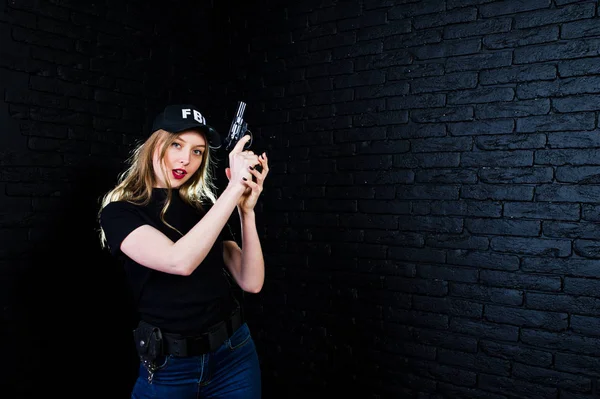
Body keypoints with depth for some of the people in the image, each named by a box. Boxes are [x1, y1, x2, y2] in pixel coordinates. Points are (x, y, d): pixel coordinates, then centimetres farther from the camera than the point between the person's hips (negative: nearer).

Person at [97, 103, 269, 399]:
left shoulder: (206, 205, 2)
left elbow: (251, 283, -6)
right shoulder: (120, 212, -9)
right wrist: (234, 187, -28)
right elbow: (180, 261, -29)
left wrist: (247, 210, -17)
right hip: (168, 367, -3)